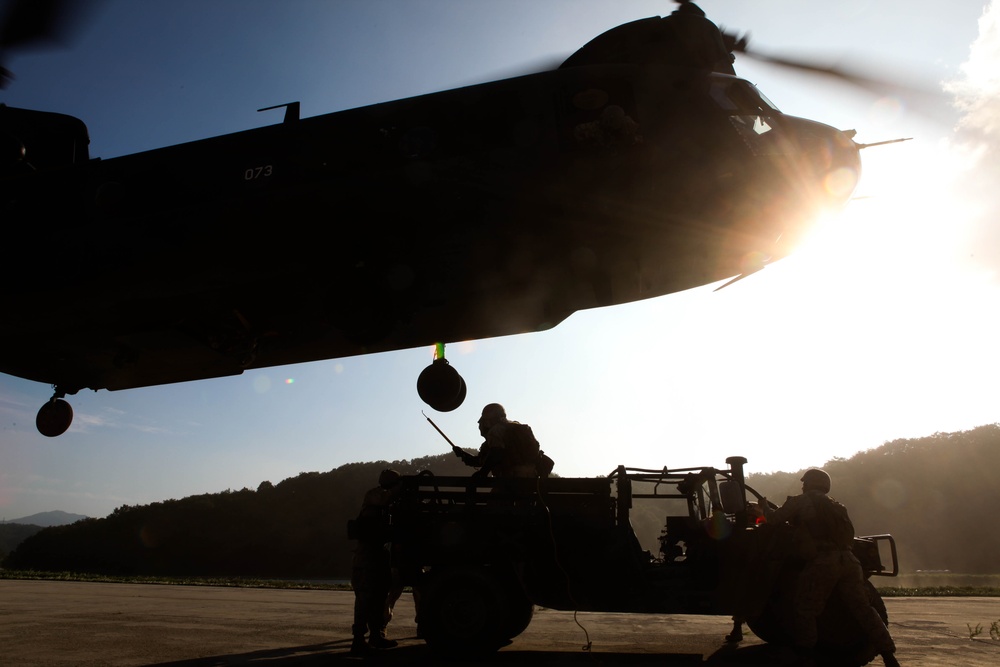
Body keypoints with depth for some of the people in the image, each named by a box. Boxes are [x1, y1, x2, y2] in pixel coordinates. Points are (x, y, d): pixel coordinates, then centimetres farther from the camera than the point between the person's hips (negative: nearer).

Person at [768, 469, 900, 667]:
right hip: (848, 560, 6)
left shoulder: (799, 502, 10)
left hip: (822, 562, -6)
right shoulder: (836, 506, 28)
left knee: (805, 612, 3)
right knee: (863, 610, 10)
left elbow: (774, 521, 9)